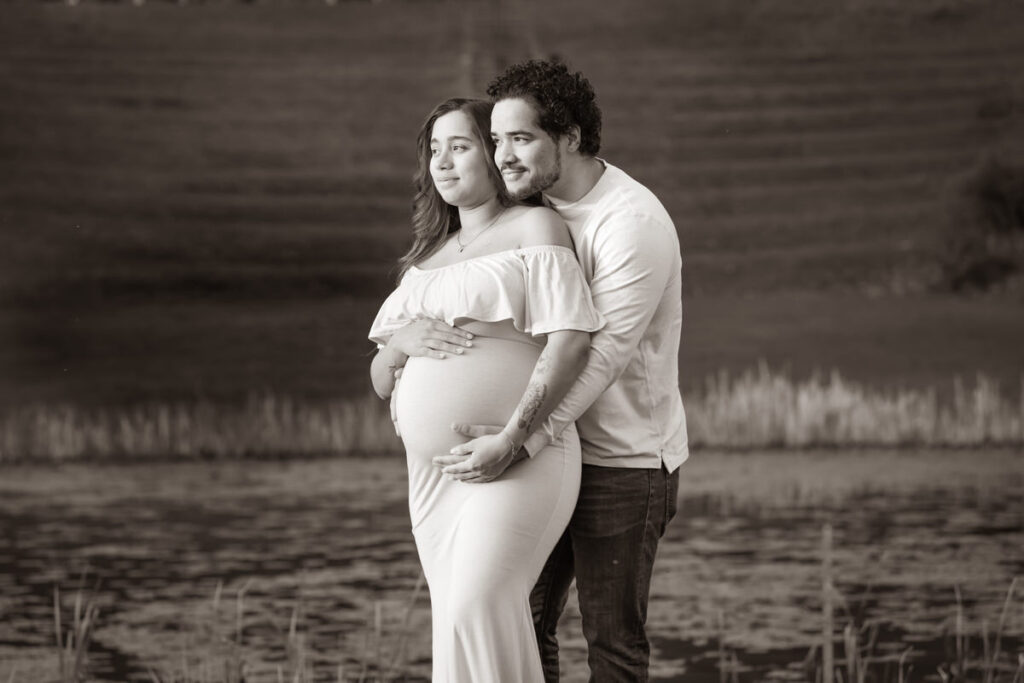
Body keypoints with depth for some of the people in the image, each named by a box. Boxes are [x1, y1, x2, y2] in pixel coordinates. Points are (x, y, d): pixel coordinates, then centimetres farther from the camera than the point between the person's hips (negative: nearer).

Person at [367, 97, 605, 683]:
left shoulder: (534, 228, 1)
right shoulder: (428, 258, 22)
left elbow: (571, 341, -12)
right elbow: (381, 381, 19)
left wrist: (511, 439, -22)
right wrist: (400, 341, -5)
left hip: (517, 464, -7)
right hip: (434, 475, 7)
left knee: (479, 608, -22)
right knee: (459, 622, 2)